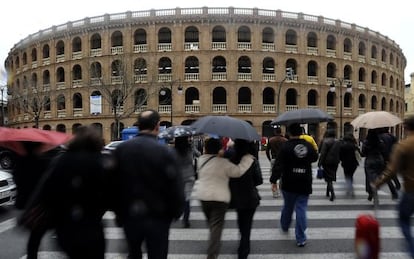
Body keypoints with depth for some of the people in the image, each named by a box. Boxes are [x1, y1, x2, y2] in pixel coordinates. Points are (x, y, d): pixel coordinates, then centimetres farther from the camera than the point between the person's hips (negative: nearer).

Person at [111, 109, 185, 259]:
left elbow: (114, 184, 2)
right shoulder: (165, 152, -17)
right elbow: (176, 187, -16)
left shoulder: (121, 149, -5)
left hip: (129, 216, 4)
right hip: (157, 217, -3)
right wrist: (177, 212, 2)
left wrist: (119, 212, 14)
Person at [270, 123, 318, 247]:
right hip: (305, 184, 1)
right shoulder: (308, 145, -1)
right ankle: (301, 238, 4)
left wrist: (274, 180, -11)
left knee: (288, 206, 19)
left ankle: (284, 226, 43)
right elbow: (315, 158, 18)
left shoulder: (286, 146, -12)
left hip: (289, 184, -1)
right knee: (301, 209, 4)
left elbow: (278, 165, -15)